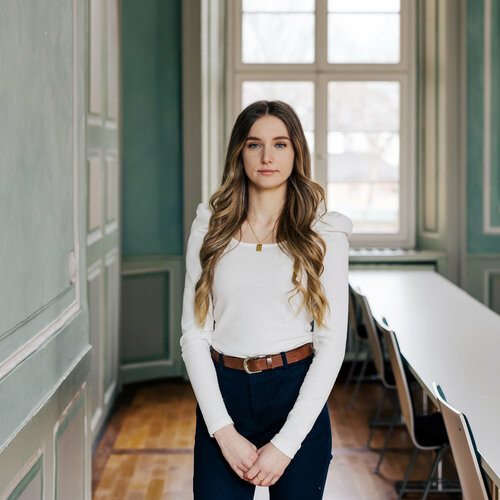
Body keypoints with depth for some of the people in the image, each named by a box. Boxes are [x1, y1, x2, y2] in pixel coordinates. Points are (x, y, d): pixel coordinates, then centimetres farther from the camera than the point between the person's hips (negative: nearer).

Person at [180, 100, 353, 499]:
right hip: (223, 391, 1)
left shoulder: (324, 232, -2)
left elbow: (332, 344, -5)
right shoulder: (210, 227, 3)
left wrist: (285, 444, -11)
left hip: (297, 393, -1)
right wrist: (224, 432, -9)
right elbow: (194, 334, 0)